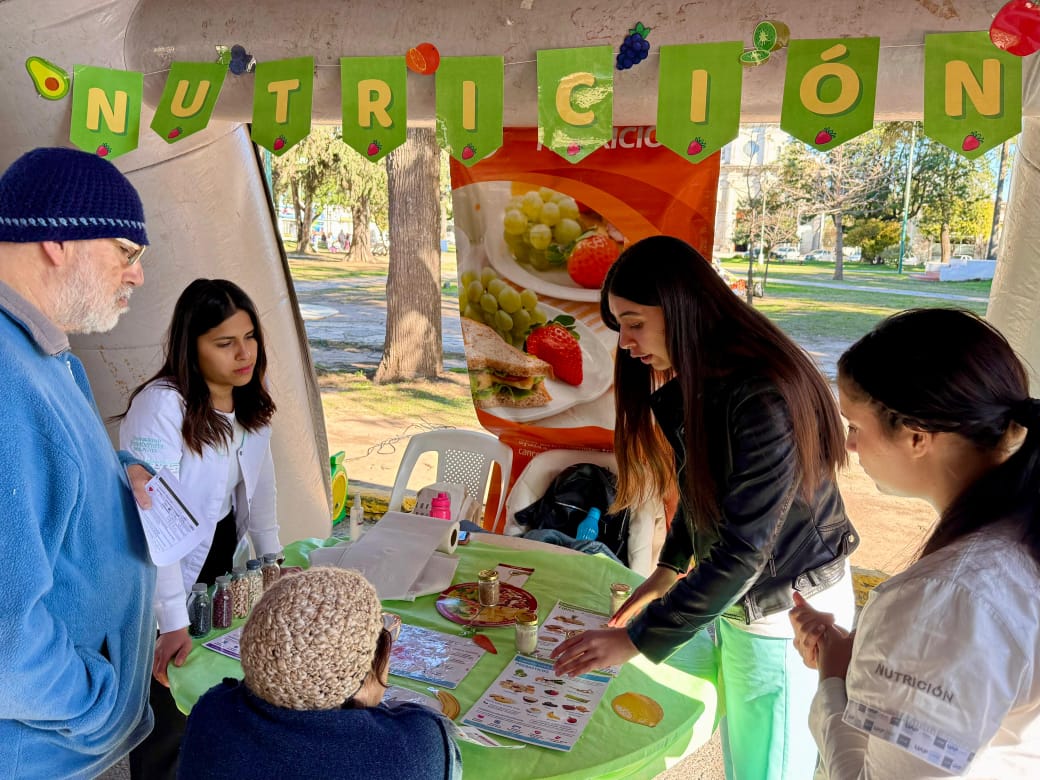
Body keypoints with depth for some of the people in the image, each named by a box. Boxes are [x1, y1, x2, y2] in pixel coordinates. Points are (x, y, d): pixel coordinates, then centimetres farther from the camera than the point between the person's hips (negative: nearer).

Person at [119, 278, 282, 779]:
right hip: (163, 584, -6)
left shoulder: (250, 402, -1)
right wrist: (173, 621, -33)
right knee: (169, 722, 5)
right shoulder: (161, 405, -25)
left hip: (222, 567, 7)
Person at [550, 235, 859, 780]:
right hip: (735, 599, 8)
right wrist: (669, 569, 4)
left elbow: (743, 551, -30)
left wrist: (636, 639, -25)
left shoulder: (765, 398, -30)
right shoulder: (695, 382, -1)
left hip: (788, 615, -8)